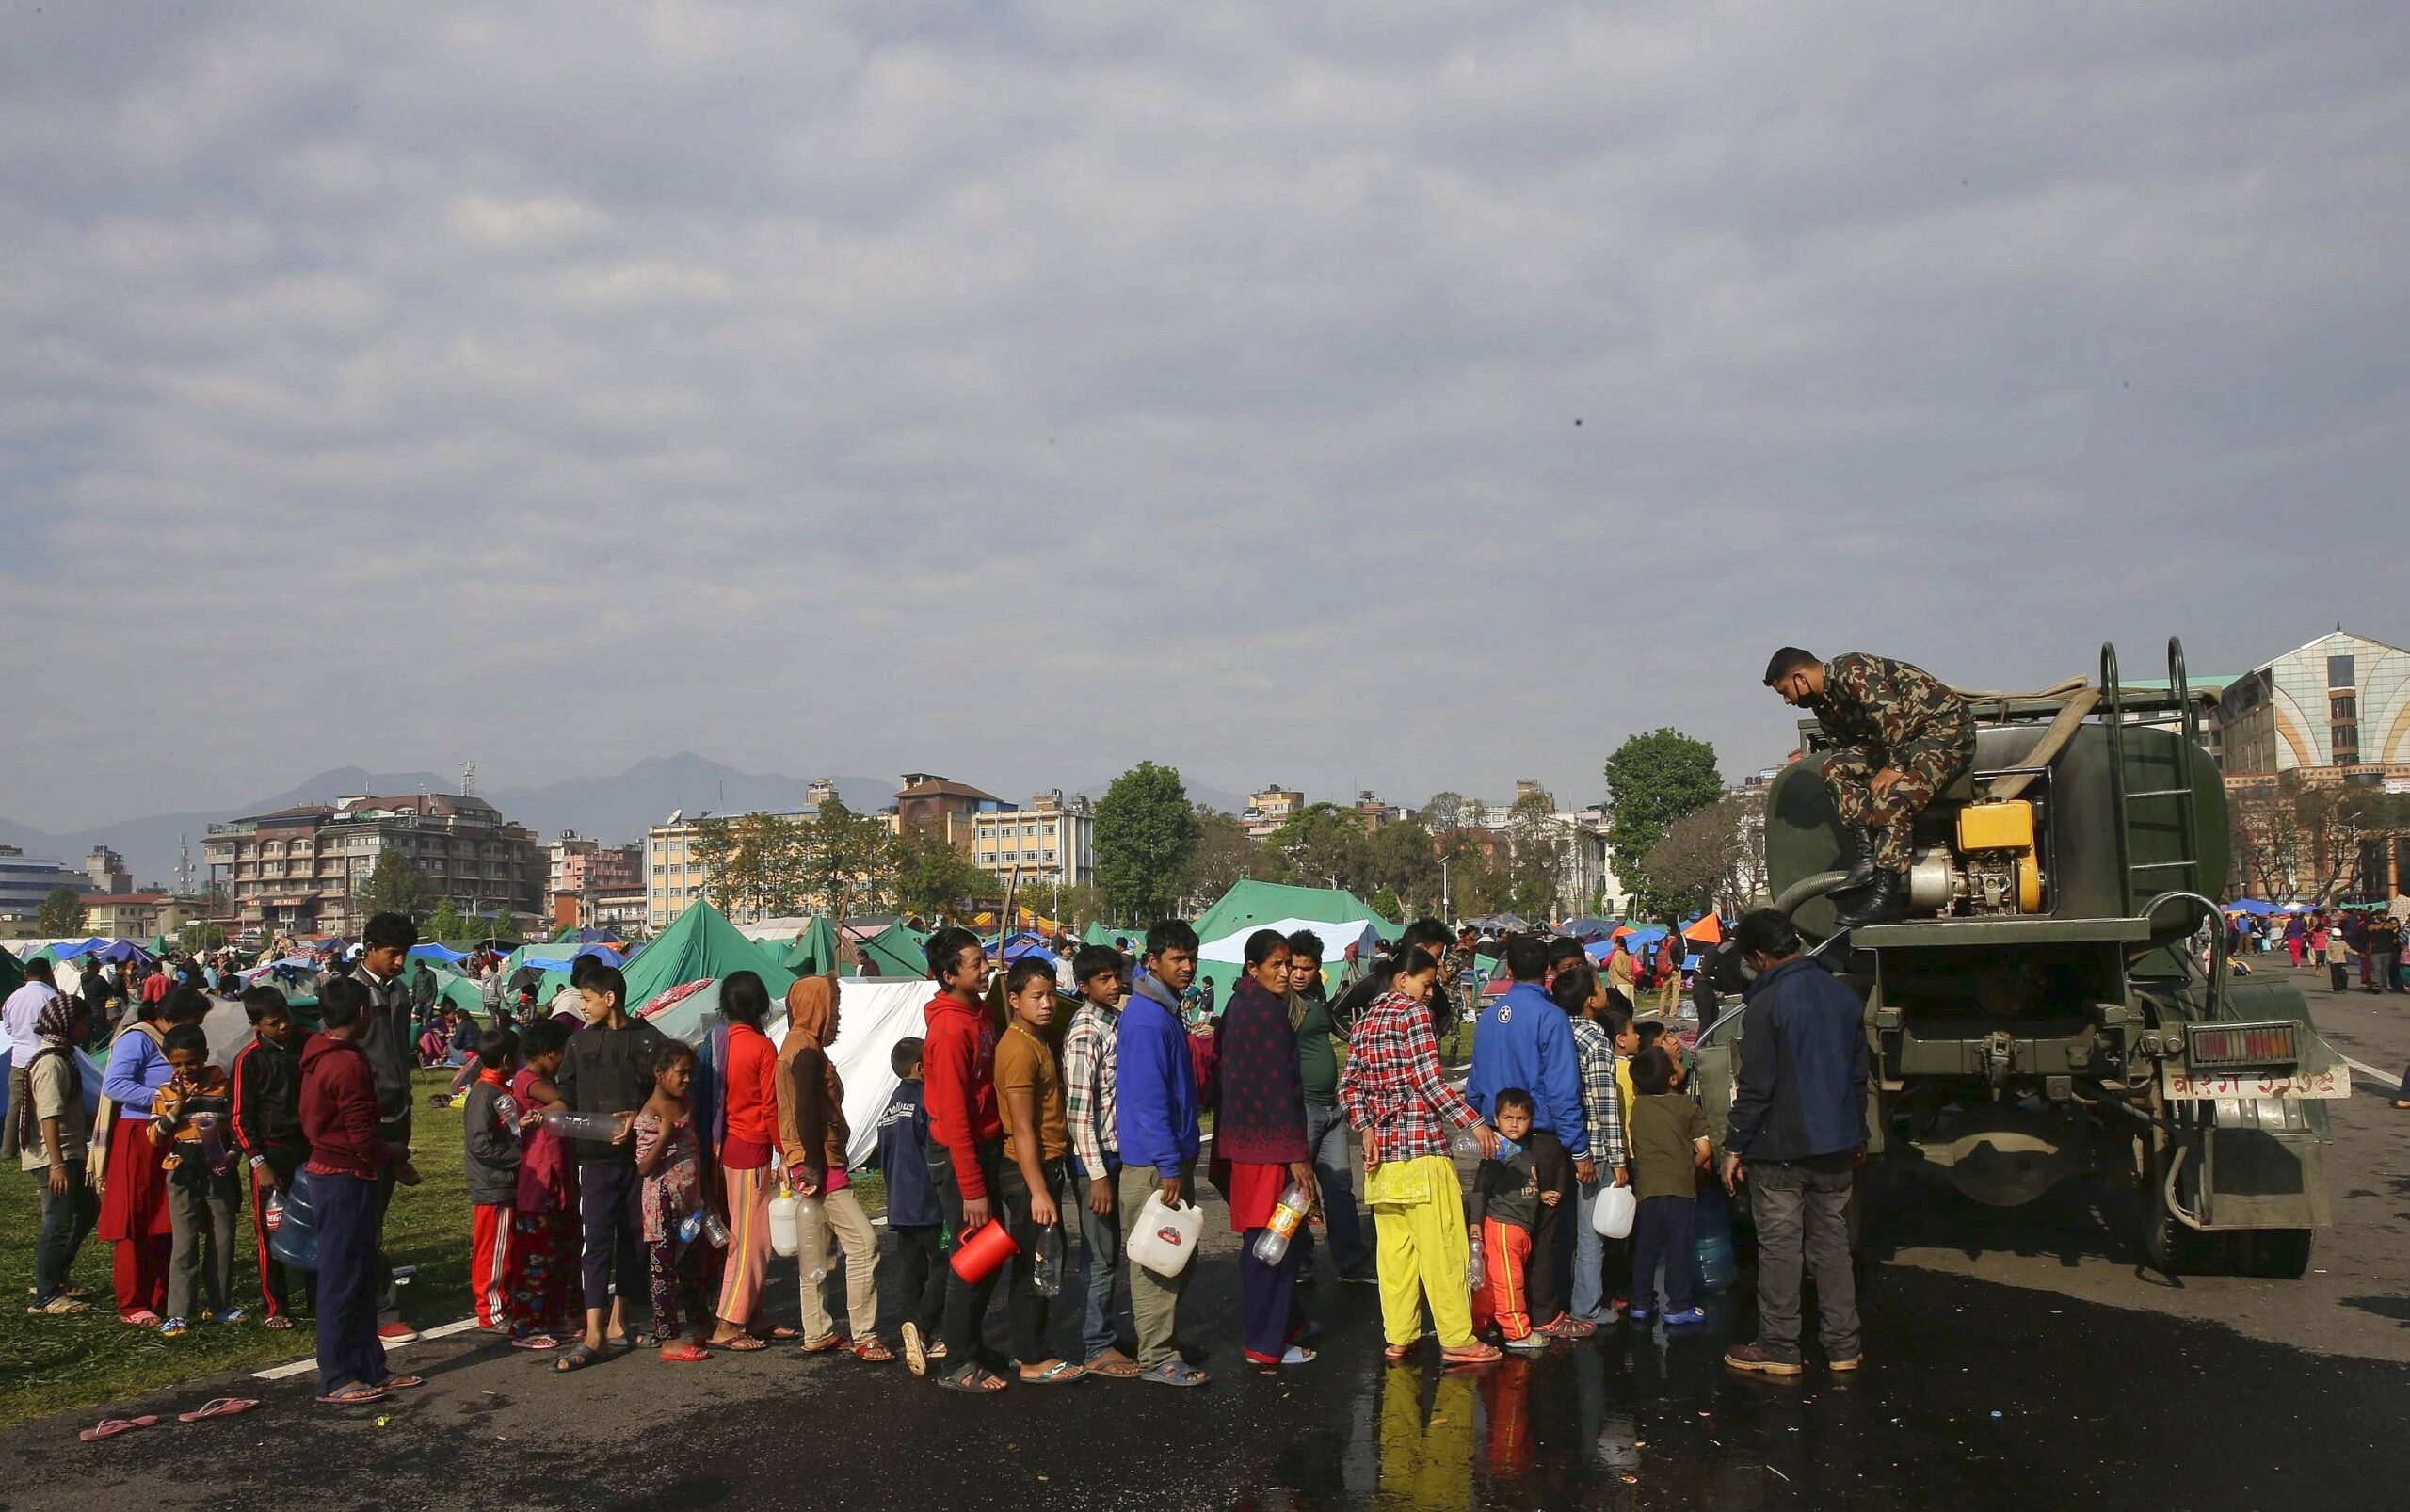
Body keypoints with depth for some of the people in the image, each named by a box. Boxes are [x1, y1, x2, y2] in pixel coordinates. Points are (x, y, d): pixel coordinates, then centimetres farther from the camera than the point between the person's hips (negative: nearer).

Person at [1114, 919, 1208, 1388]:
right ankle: (1157, 1359, 8)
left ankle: (1164, 1339, 29)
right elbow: (1149, 1098, -23)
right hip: (1154, 1161, -10)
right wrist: (1168, 1168, -22)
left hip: (1173, 1157, 10)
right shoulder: (1147, 1019, -19)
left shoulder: (1165, 1011, 13)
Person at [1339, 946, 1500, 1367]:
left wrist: (1367, 1129, 2)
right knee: (1441, 1248, -1)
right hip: (1421, 1145, -7)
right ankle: (1456, 1340, 4)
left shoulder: (1365, 1020, 14)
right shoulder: (1414, 1012, -8)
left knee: (1394, 1249, 10)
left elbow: (1349, 1086, 9)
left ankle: (1397, 1339, 13)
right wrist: (1475, 1123, -11)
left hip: (1382, 1147, 8)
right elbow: (1428, 1081, -15)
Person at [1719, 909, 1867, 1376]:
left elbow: (1755, 1086, -17)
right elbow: (1857, 1073, 15)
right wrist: (1856, 1136, 24)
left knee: (1779, 1249, 2)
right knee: (1832, 1245, 13)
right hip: (1835, 1146, 7)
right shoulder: (1843, 996, 7)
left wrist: (1734, 1146, -9)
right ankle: (1843, 1347, 18)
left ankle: (1779, 1348, 9)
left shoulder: (1768, 1003, -16)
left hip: (1781, 1149, -7)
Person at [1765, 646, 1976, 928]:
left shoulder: (1849, 671, -18)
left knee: (1891, 798, -28)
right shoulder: (1824, 704, 12)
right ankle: (1866, 858, -16)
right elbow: (1849, 747, 13)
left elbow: (1890, 715, -27)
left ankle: (1886, 895, -28)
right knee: (1836, 767, -7)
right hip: (1906, 741, 9)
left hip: (1947, 726, -9)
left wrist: (1895, 766, -25)